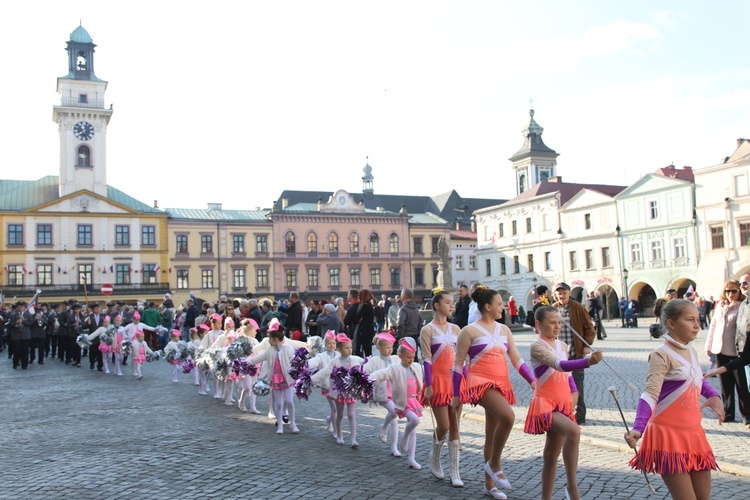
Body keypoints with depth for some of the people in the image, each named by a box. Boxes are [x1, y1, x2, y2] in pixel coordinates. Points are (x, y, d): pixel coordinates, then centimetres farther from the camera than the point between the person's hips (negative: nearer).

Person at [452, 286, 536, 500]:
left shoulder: (504, 330, 12)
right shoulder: (469, 331, -5)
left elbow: (516, 359, 12)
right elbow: (458, 364, -3)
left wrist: (532, 380, -1)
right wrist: (456, 394, -4)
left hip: (501, 384, 6)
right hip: (481, 383, -6)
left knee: (492, 432, 12)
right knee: (508, 417, -28)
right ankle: (494, 464, -8)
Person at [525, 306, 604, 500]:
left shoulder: (562, 345, 12)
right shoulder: (537, 346, -12)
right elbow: (559, 365, -28)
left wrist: (574, 392, 7)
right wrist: (588, 361, -41)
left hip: (563, 405, 7)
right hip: (545, 404, -7)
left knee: (552, 455, 12)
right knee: (573, 431, -32)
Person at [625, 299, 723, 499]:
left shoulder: (691, 351, 9)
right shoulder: (662, 354, -16)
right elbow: (650, 394, -27)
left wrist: (713, 395, 11)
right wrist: (638, 429, -40)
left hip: (693, 432, 8)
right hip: (668, 433, -8)